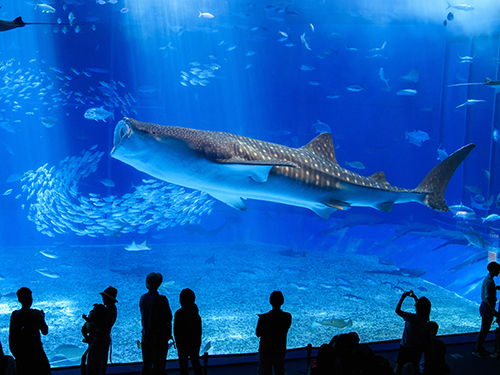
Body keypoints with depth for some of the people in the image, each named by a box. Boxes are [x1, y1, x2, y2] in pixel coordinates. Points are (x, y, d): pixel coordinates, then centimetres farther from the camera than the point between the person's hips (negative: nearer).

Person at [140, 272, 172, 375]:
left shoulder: (143, 298, -3)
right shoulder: (161, 299, -20)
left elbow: (142, 315, 6)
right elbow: (168, 317, -13)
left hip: (146, 335, 5)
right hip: (159, 335, -5)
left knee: (146, 363, 20)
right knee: (159, 363, 7)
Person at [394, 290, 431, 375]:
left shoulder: (412, 318, -32)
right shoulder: (425, 317, -14)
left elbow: (397, 310, -20)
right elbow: (422, 306, 10)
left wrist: (402, 298, -14)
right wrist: (414, 297, 11)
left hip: (406, 347, -6)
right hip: (419, 346, 6)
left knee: (399, 366, 13)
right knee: (416, 366, 23)